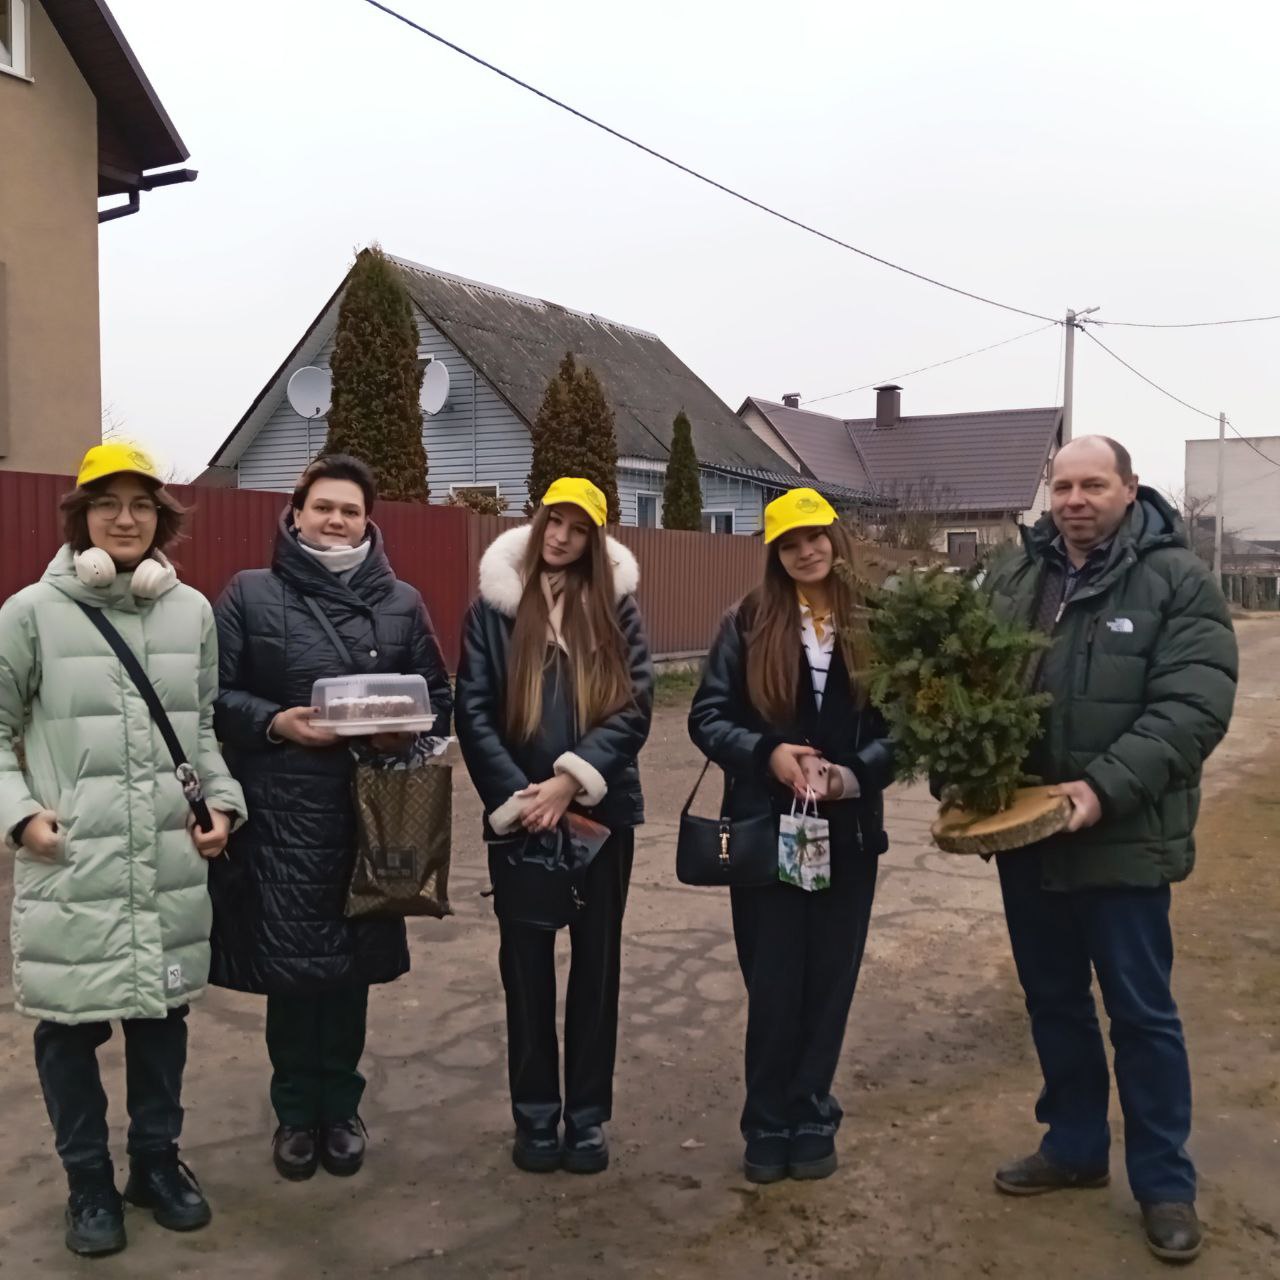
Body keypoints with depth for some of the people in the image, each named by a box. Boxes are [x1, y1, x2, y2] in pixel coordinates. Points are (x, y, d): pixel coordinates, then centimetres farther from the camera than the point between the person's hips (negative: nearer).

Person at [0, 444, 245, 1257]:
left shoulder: (193, 611, 5)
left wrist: (221, 800, 3)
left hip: (172, 864, 3)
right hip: (71, 866, -3)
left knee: (163, 1011, 13)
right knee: (71, 1022, 6)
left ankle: (157, 1160, 34)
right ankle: (89, 1180, 28)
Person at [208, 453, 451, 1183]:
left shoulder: (401, 602, 10)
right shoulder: (250, 594, 2)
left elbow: (439, 699, 11)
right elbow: (215, 695, 0)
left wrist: (409, 729, -9)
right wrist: (274, 722, -16)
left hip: (371, 813, 2)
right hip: (281, 810, -2)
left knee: (352, 964, 10)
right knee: (291, 965, 3)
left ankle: (341, 1107, 28)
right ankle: (296, 1111, 24)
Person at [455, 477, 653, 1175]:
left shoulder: (615, 605, 2)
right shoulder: (494, 605, 2)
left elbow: (635, 708, -6)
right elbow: (472, 710, -4)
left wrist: (570, 780, -17)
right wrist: (516, 796, -14)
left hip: (601, 812, 1)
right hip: (517, 816, 0)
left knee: (596, 962, 9)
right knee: (526, 963, 8)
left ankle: (588, 1115, 22)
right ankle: (535, 1115, 23)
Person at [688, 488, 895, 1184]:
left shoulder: (874, 624, -1)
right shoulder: (748, 623, -1)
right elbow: (706, 717, -2)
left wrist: (854, 773, -16)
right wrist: (767, 754, -18)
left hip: (847, 832, 1)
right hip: (764, 830, -1)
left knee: (829, 982, 11)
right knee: (773, 983, 5)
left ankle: (811, 1121, 28)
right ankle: (769, 1125, 24)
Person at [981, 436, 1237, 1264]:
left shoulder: (1177, 580, -8)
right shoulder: (1014, 576, 6)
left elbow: (1194, 705, -16)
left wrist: (1107, 787, -26)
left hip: (1124, 838, -5)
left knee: (1142, 1011, 7)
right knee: (1053, 999, 17)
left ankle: (1166, 1182, 25)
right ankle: (1075, 1147, 36)